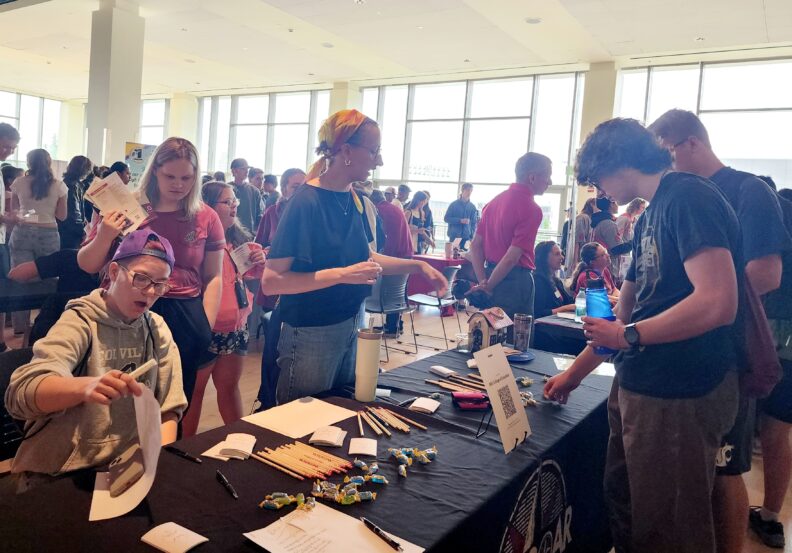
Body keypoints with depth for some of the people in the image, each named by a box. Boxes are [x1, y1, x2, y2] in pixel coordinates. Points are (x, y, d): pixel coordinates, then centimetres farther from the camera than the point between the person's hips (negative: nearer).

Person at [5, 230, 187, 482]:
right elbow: (21, 391, -24)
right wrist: (86, 386, -43)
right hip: (63, 475, -4)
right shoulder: (79, 322, -9)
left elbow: (168, 407, 7)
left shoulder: (158, 330, 5)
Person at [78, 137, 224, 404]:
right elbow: (87, 266, 6)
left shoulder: (206, 218, 2)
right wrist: (104, 236, -14)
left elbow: (213, 278, 5)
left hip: (185, 320, 1)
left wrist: (206, 330, -3)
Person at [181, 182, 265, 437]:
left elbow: (250, 273, 20)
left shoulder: (239, 238, 8)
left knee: (229, 385, 17)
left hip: (235, 327, 6)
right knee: (194, 389, 7)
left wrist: (259, 262, 1)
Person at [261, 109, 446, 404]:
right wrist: (341, 274, -28)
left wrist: (417, 265, 7)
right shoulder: (306, 202, -19)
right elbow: (271, 281, -22)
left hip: (351, 325, 8)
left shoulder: (353, 199, 3)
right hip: (312, 333, -7)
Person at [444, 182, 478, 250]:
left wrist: (472, 236, -2)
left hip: (466, 236, 2)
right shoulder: (454, 204, 0)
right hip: (454, 236, -2)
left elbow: (474, 223, 9)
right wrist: (460, 220, -13)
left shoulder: (472, 207, 7)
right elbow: (446, 218, -1)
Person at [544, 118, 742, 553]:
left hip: (679, 399, -9)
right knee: (624, 508, 22)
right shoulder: (650, 215, 13)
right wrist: (573, 374, 24)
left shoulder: (688, 198, -15)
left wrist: (630, 336, -14)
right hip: (638, 387, 9)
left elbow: (718, 303, -27)